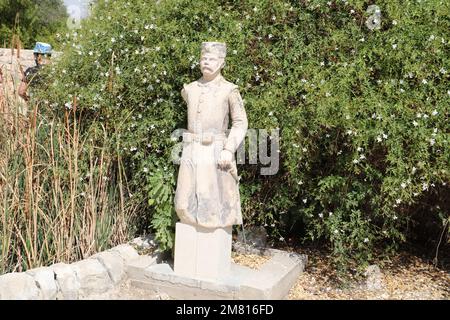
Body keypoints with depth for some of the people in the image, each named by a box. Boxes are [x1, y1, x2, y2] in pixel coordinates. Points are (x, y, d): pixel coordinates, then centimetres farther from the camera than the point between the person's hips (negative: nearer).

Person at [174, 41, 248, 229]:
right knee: (186, 204, 5)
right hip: (191, 152, 5)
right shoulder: (190, 89, 11)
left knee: (215, 202, -3)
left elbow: (241, 123, -5)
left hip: (216, 153, -4)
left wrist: (229, 150, -16)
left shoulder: (229, 90, -2)